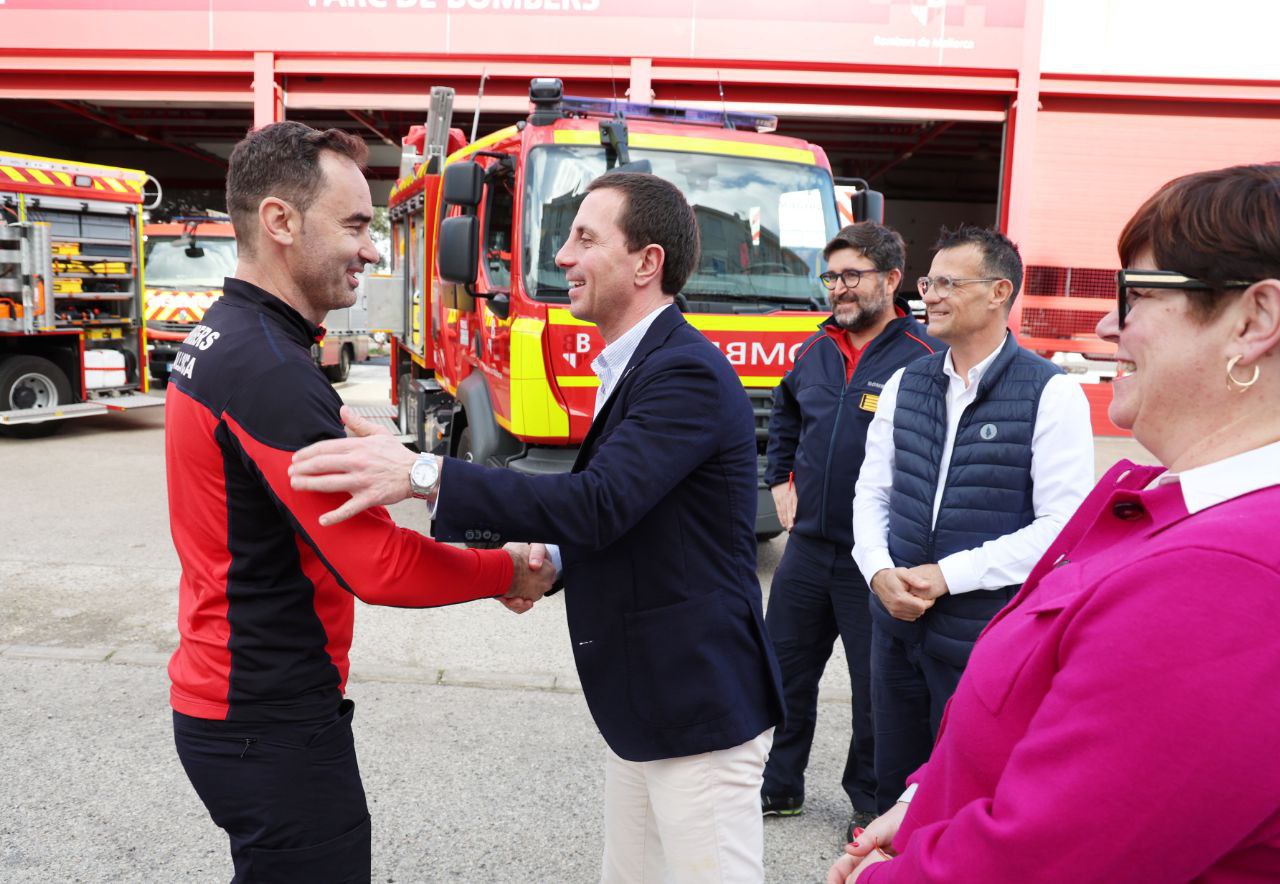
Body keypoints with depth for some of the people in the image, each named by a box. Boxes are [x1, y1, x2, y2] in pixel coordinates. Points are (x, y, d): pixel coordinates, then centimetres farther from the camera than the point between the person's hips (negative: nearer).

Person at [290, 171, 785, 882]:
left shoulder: (688, 372, -19)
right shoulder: (636, 368, 13)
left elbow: (601, 502, -31)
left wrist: (423, 475, -34)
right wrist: (552, 560, 1)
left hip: (699, 706, -10)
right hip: (641, 700, 10)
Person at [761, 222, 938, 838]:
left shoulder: (923, 358, -12)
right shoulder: (816, 350, 8)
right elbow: (784, 414, 26)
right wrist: (780, 482, 17)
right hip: (807, 545, 6)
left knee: (875, 687, 10)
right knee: (783, 669, 15)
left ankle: (870, 803, 31)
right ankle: (779, 785, 35)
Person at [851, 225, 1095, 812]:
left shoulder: (1051, 394, -11)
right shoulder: (906, 384, 6)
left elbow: (1061, 525, -16)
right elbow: (872, 491, 10)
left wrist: (947, 575, -18)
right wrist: (880, 570, -8)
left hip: (985, 638, -5)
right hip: (898, 626, 5)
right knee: (893, 786, 19)